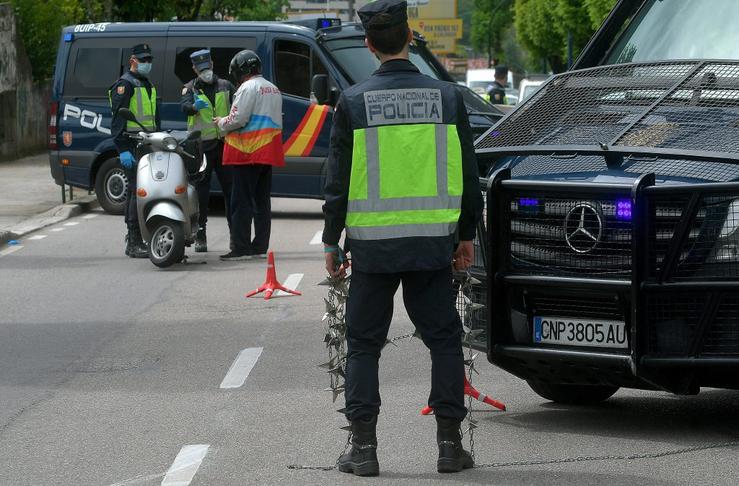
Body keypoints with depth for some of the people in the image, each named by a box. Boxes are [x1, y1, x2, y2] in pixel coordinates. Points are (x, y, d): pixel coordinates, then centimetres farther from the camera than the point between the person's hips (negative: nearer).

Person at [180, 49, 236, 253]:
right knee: (201, 191, -1)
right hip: (201, 146, -2)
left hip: (224, 143, 2)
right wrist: (195, 106, -37)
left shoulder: (225, 86, 12)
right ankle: (200, 236, 4)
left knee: (230, 189, 3)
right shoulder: (190, 88, 5)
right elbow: (184, 107, -14)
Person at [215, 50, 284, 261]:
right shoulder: (273, 89, 18)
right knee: (262, 201, 12)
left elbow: (238, 119, -19)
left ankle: (241, 248, -8)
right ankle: (260, 247, 12)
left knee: (242, 202, -6)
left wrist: (222, 123, 1)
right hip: (268, 154, 9)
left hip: (248, 153, -9)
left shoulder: (248, 88, -12)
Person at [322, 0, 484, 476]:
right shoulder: (447, 97, 0)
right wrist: (467, 235, 16)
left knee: (364, 344, 9)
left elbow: (338, 181, -1)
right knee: (444, 340, 11)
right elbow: (467, 175, 6)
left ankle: (364, 447, 5)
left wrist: (331, 242, 8)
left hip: (373, 244, -1)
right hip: (432, 243, 1)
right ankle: (450, 443, 9)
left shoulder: (354, 102, -4)